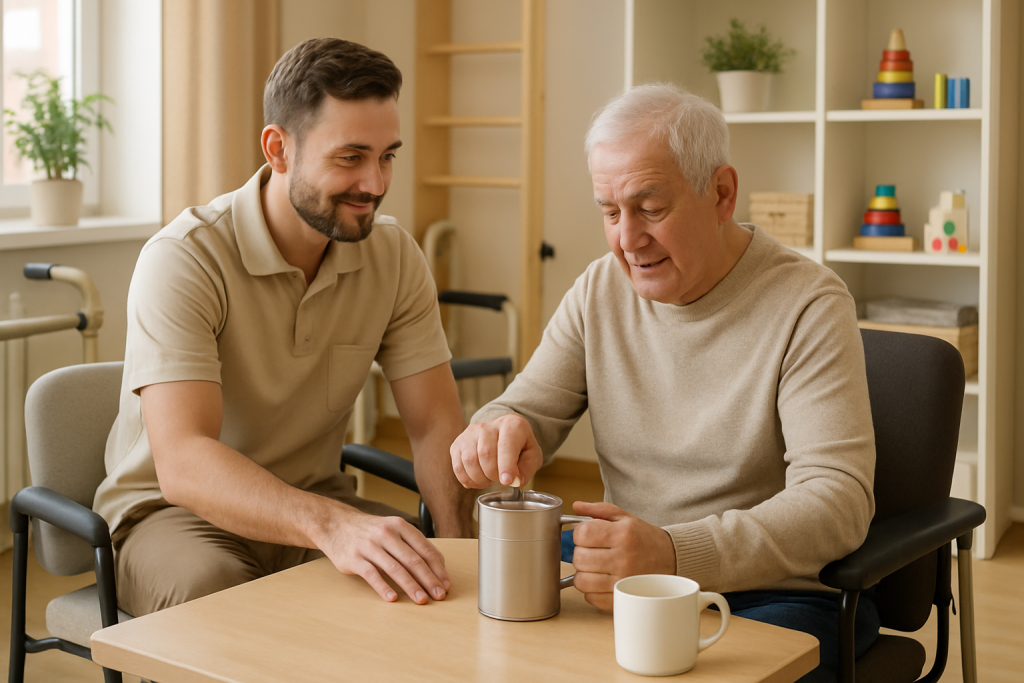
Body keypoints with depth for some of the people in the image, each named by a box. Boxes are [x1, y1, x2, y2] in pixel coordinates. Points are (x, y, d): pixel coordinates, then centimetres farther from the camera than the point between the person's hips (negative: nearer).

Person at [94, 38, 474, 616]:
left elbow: (437, 425, -6)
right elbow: (181, 463, -35)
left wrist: (461, 548, -26)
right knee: (209, 590, -37)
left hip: (314, 499, 5)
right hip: (174, 510, -4)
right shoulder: (183, 259, -22)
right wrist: (333, 525, -52)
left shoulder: (394, 255, -4)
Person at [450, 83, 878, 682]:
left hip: (779, 595, -4)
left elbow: (838, 498, -21)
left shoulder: (808, 303, -11)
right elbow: (526, 410, 8)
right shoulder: (599, 291, 6)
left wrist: (676, 556, -36)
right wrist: (499, 434, -19)